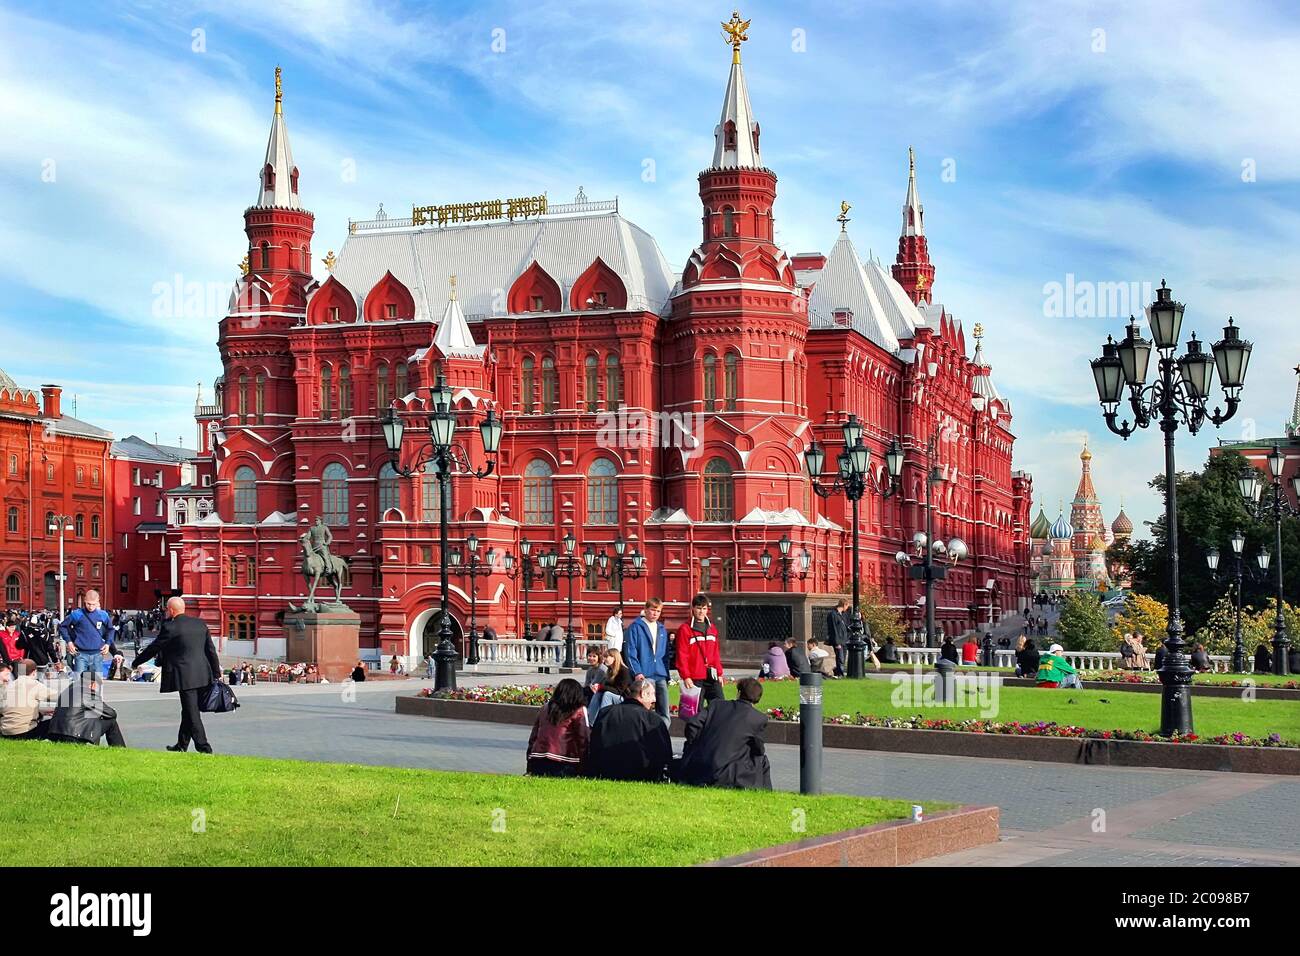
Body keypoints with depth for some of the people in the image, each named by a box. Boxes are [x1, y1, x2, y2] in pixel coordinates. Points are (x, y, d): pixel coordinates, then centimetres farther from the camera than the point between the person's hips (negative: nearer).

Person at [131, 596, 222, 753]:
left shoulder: (169, 627, -9)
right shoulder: (200, 624, 9)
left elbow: (154, 648, -1)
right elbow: (211, 650, 12)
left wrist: (136, 663, 14)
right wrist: (217, 673, 20)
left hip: (185, 677, -7)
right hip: (203, 675, 7)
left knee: (192, 713, -4)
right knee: (188, 711, 17)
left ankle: (204, 748, -8)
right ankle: (181, 745, 26)